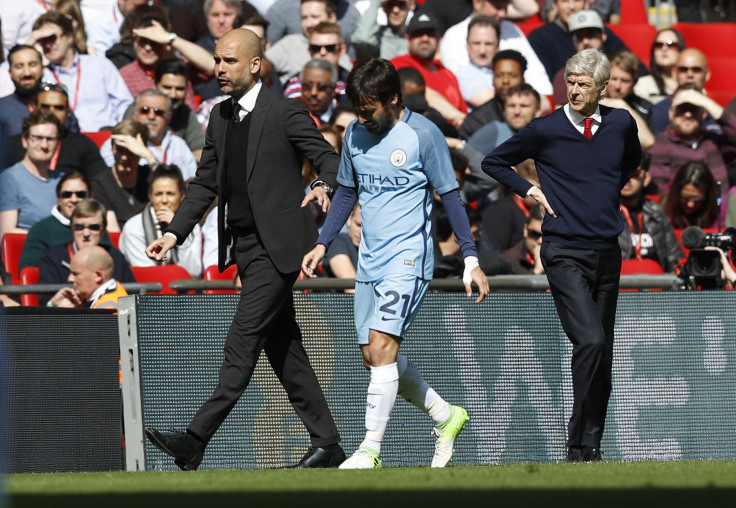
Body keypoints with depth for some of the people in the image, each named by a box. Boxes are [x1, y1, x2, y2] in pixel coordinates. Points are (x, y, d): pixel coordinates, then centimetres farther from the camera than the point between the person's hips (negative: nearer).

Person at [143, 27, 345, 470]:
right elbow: (206, 183, 19)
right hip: (244, 246, 8)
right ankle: (327, 443, 16)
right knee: (284, 347, 10)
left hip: (277, 245, -8)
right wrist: (175, 234, 9)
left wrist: (325, 187, -32)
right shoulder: (220, 117, 15)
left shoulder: (285, 111, -7)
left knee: (242, 342, -12)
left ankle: (197, 439, -18)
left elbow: (329, 158, -10)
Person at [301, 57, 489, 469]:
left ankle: (371, 450, -17)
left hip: (409, 259, -7)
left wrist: (471, 259, -8)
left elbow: (450, 195, -5)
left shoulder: (423, 134, -9)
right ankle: (446, 416, 28)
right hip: (369, 262, 7)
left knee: (381, 346, -19)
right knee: (375, 357, 8)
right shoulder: (356, 135, 8)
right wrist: (322, 244, 13)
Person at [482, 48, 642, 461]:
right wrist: (532, 191, -1)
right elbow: (494, 163, 8)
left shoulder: (621, 124, 5)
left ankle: (592, 445, 14)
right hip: (564, 252, -5)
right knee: (590, 341, -20)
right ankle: (579, 444, -16)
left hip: (607, 253, 5)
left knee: (603, 356, 7)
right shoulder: (545, 130, -6)